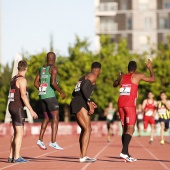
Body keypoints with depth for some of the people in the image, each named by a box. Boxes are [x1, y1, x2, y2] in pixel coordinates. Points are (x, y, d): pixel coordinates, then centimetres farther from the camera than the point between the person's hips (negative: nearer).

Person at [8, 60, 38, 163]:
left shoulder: (14, 79, 14)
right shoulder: (22, 80, -13)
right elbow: (23, 96, -22)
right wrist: (31, 110, -23)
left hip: (12, 107, 9)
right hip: (18, 108, -9)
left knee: (16, 133, 14)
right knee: (19, 133, -6)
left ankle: (11, 156, 15)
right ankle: (17, 157, -7)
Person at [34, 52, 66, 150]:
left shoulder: (42, 68, 15)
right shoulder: (53, 68, -8)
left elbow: (36, 83, 15)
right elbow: (53, 82, -21)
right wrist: (61, 92, -10)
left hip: (42, 96, 8)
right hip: (50, 96, -8)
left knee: (47, 118, 17)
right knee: (55, 118, -7)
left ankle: (40, 140, 14)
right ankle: (53, 142, -15)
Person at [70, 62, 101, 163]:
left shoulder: (84, 77, 26)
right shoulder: (93, 76, -1)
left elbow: (74, 93, 27)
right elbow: (84, 88, -18)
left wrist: (89, 102, 32)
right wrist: (89, 102, -20)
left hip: (75, 103, 10)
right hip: (80, 103, -10)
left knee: (84, 129, 17)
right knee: (88, 129, -14)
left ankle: (83, 156, 19)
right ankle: (83, 156, -23)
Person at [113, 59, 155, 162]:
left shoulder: (122, 77, 16)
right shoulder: (138, 76, 3)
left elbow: (114, 85, 36)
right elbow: (153, 79, 11)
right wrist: (150, 68, 25)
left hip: (121, 104, 6)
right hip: (130, 105, -6)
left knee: (125, 129, 11)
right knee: (130, 129, -12)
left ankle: (126, 154, 9)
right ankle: (124, 152, -30)